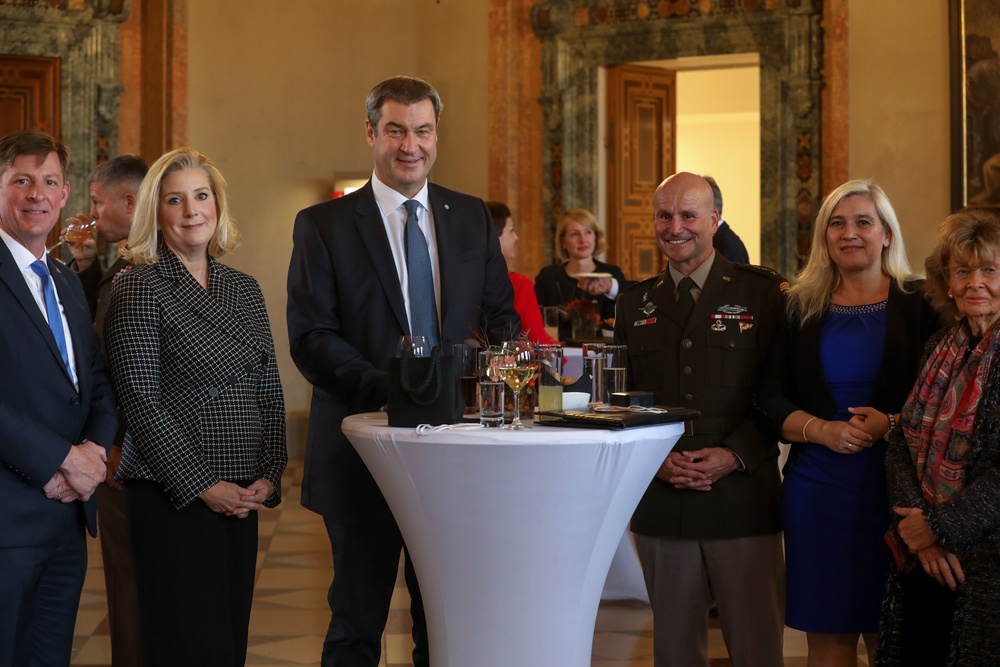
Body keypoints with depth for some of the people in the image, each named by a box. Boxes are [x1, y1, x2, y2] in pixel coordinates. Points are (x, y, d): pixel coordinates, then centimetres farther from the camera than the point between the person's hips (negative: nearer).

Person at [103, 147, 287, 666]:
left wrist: (269, 476, 1)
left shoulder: (243, 288, 13)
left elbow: (269, 390, 14)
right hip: (172, 497, -6)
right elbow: (140, 400, -11)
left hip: (244, 498, 6)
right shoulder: (138, 287, -5)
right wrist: (203, 485, -13)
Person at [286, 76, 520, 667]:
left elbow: (501, 316, 13)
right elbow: (311, 337, -9)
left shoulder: (473, 218, 9)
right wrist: (385, 389, -23)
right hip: (363, 453, -3)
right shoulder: (323, 225, -2)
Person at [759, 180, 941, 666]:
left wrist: (892, 424, -16)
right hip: (816, 492, 2)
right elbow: (770, 397, 6)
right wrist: (821, 430, -11)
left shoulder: (920, 306, 3)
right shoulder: (800, 310, 9)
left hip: (893, 488, -2)